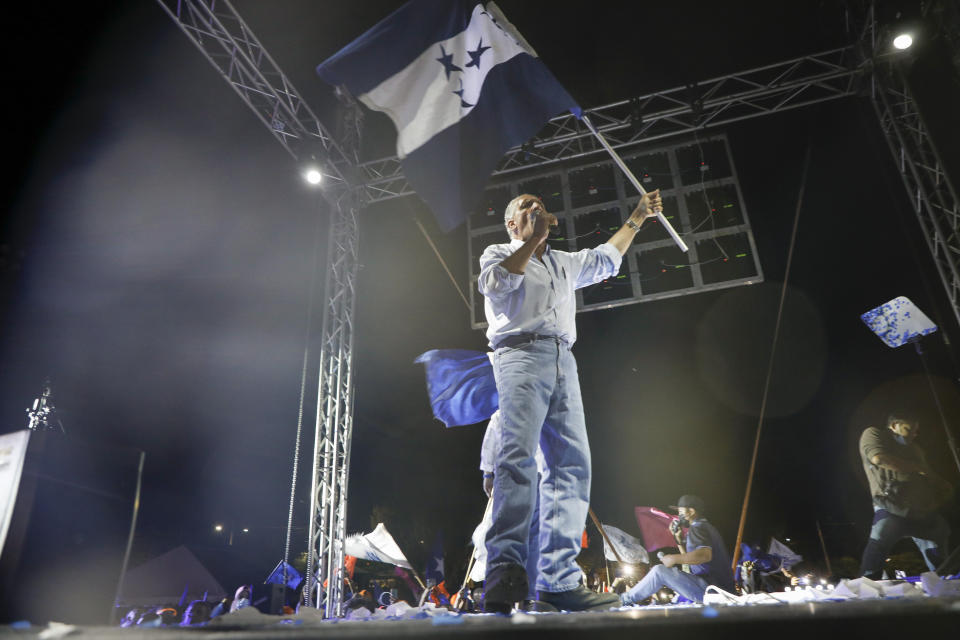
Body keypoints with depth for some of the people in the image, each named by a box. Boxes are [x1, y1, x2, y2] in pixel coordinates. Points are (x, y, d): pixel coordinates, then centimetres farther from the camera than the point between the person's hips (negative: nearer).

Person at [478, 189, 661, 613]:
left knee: (572, 464, -8)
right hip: (521, 353, -6)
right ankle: (505, 570, -33)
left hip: (563, 362, 7)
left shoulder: (565, 263, 36)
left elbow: (606, 258, 49)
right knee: (518, 455, -25)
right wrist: (533, 239, 0)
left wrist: (638, 217, 51)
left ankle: (558, 579, -10)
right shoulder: (497, 254, 18)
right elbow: (495, 283, -4)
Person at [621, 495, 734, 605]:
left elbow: (705, 555, -28)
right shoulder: (708, 527, 21)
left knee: (659, 571, -11)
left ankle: (627, 599, 2)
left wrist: (674, 558, -21)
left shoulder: (698, 528, -9)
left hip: (709, 588, -10)